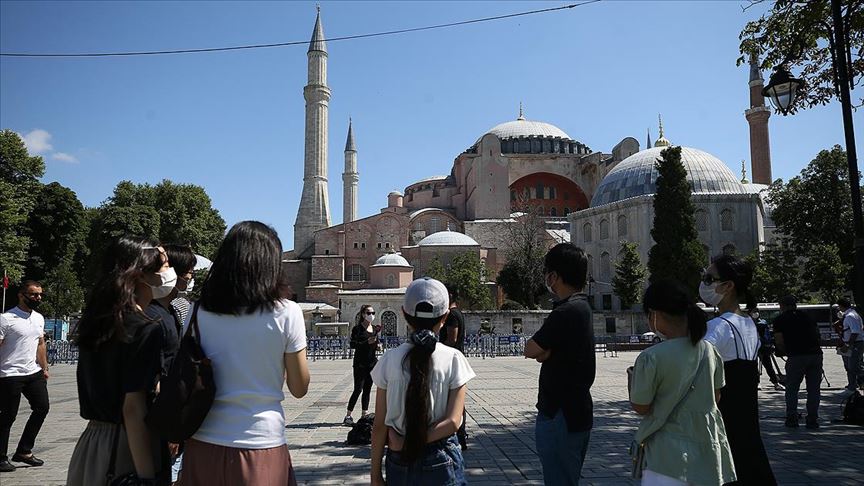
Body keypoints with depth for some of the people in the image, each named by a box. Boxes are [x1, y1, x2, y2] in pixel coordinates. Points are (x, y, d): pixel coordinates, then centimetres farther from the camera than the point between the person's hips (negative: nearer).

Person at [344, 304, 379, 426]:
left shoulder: (374, 329, 12)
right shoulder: (357, 328, -7)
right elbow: (352, 344, -14)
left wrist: (377, 346, 2)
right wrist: (366, 342, -23)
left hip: (372, 362, 6)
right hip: (360, 363, -6)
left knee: (367, 390, 9)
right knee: (358, 389, -6)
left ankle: (365, 415, 16)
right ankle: (348, 416, 2)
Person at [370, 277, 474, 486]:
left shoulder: (390, 359, -8)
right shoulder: (453, 359, -9)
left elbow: (380, 425, -5)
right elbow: (452, 421, -15)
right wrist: (408, 442, -9)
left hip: (399, 462, 1)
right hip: (442, 462, -1)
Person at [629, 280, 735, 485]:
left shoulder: (650, 358, -20)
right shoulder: (709, 350, -2)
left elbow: (641, 407, -10)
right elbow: (716, 396, 10)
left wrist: (634, 377, 6)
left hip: (670, 455, -6)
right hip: (708, 448, 6)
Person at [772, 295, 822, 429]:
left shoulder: (780, 319, 7)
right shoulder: (807, 317, 19)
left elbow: (779, 342, 0)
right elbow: (818, 336, 16)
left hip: (796, 357, -4)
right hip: (816, 354, 4)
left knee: (792, 389, 9)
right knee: (814, 389, 11)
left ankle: (792, 418, 10)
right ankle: (813, 420, 13)